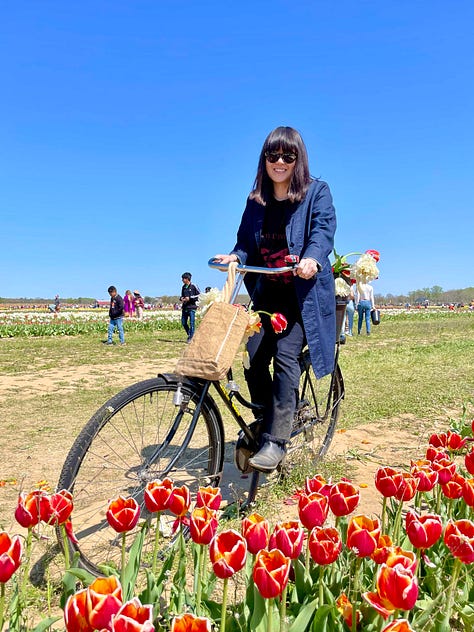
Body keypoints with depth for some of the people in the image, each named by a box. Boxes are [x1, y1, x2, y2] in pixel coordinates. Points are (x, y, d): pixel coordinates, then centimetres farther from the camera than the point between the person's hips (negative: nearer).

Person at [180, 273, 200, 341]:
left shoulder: (193, 286, -6)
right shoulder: (183, 287, 12)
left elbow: (199, 295, -7)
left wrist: (190, 298, -13)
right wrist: (181, 298, 0)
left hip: (192, 307, -6)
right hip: (184, 307, 6)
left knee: (191, 323, -4)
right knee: (183, 323, 7)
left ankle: (191, 337, 3)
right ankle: (189, 334, 26)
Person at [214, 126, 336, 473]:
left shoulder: (317, 192, 3)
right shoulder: (256, 200, 15)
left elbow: (324, 229, -12)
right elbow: (247, 242, 13)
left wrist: (312, 259, -32)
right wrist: (234, 256, -10)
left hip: (303, 292, -4)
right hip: (265, 292, 4)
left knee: (286, 356, -17)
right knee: (253, 358, -6)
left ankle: (276, 441, -10)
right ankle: (265, 425, 16)